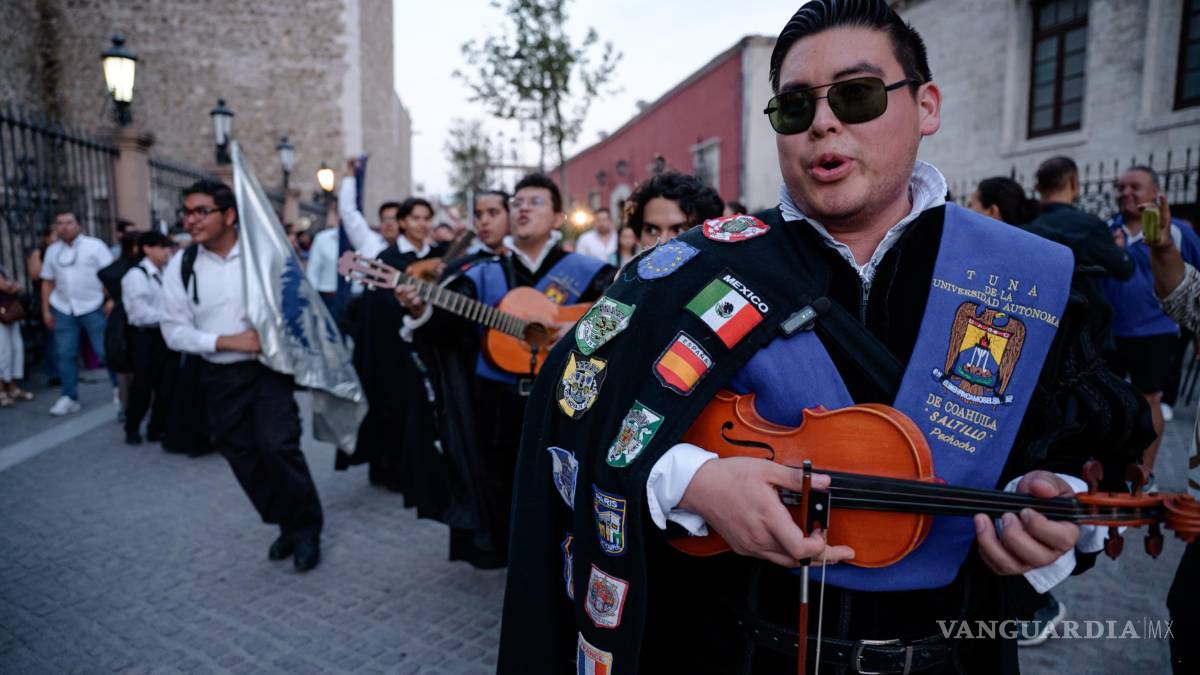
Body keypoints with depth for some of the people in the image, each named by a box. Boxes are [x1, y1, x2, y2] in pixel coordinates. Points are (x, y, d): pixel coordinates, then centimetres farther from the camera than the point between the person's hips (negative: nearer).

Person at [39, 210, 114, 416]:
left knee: (106, 351, -3)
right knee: (65, 354, 7)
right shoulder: (52, 250, 11)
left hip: (93, 307, -5)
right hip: (63, 310, 5)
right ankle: (69, 398, 15)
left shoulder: (94, 245, -3)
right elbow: (48, 282, 15)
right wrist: (46, 310, 11)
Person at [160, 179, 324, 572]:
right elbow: (174, 330, -2)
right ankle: (287, 526, 30)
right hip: (220, 377, 3)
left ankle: (307, 529, 7)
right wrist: (227, 341, -14)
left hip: (269, 367, -3)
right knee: (244, 459, 10)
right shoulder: (180, 266, 0)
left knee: (278, 447, -15)